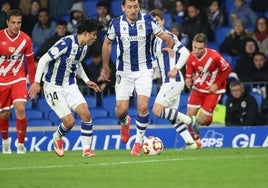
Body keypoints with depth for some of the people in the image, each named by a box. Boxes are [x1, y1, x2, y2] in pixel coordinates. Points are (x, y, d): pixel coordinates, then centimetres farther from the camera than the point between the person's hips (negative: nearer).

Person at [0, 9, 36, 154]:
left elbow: (30, 62, 7)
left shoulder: (25, 40, -5)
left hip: (18, 79, 0)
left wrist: (33, 83, 8)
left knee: (20, 109, -20)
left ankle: (21, 144, -7)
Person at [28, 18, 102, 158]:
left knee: (85, 114, -11)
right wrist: (36, 82, -24)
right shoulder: (66, 43, -23)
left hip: (70, 86, 7)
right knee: (69, 121, -12)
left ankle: (86, 149, 0)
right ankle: (58, 138, 22)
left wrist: (86, 81, 18)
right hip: (54, 87, -7)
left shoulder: (84, 47, 4)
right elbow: (44, 60, -21)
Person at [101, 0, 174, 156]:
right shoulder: (116, 24, -7)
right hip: (124, 72, 1)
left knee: (143, 106, -16)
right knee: (121, 110, -3)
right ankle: (125, 123, 36)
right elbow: (107, 43, 11)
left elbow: (168, 39, 2)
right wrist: (106, 67, 17)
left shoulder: (148, 21, -11)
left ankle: (139, 141, 3)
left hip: (144, 70, -1)